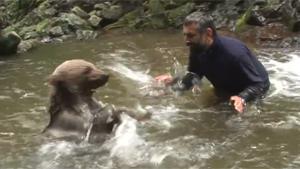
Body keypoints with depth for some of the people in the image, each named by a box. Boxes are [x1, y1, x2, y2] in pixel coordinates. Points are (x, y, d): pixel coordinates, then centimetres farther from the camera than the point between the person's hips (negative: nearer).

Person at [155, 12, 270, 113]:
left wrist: (242, 98, -57)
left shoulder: (234, 52, -42)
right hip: (227, 92, 7)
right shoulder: (196, 50, -19)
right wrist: (174, 82, -31)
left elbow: (261, 84, -38)